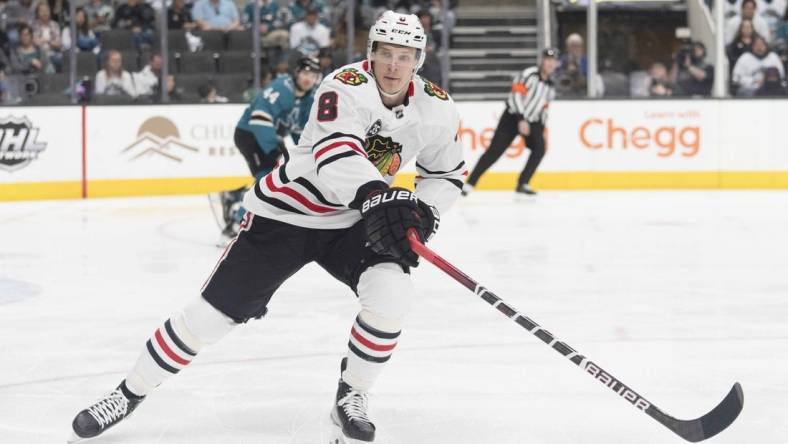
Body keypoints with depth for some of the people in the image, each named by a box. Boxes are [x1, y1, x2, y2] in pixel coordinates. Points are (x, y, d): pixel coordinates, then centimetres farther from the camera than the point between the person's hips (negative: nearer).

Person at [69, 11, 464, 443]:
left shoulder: (436, 108, -8)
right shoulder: (346, 86, -25)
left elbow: (446, 174, 8)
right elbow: (334, 154, -43)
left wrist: (421, 212, -13)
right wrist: (377, 197, -60)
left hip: (351, 222, 4)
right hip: (284, 213, -4)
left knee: (391, 292, -23)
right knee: (212, 311, -3)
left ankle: (350, 399, -1)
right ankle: (130, 392, 16)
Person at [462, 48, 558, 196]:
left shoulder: (550, 87, 10)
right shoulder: (528, 75, -13)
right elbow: (516, 95, -22)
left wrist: (541, 131, 16)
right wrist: (521, 119, -28)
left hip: (532, 122, 6)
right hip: (513, 117, -6)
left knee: (539, 149, -14)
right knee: (494, 151, -10)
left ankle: (522, 184, -5)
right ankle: (470, 183, -8)